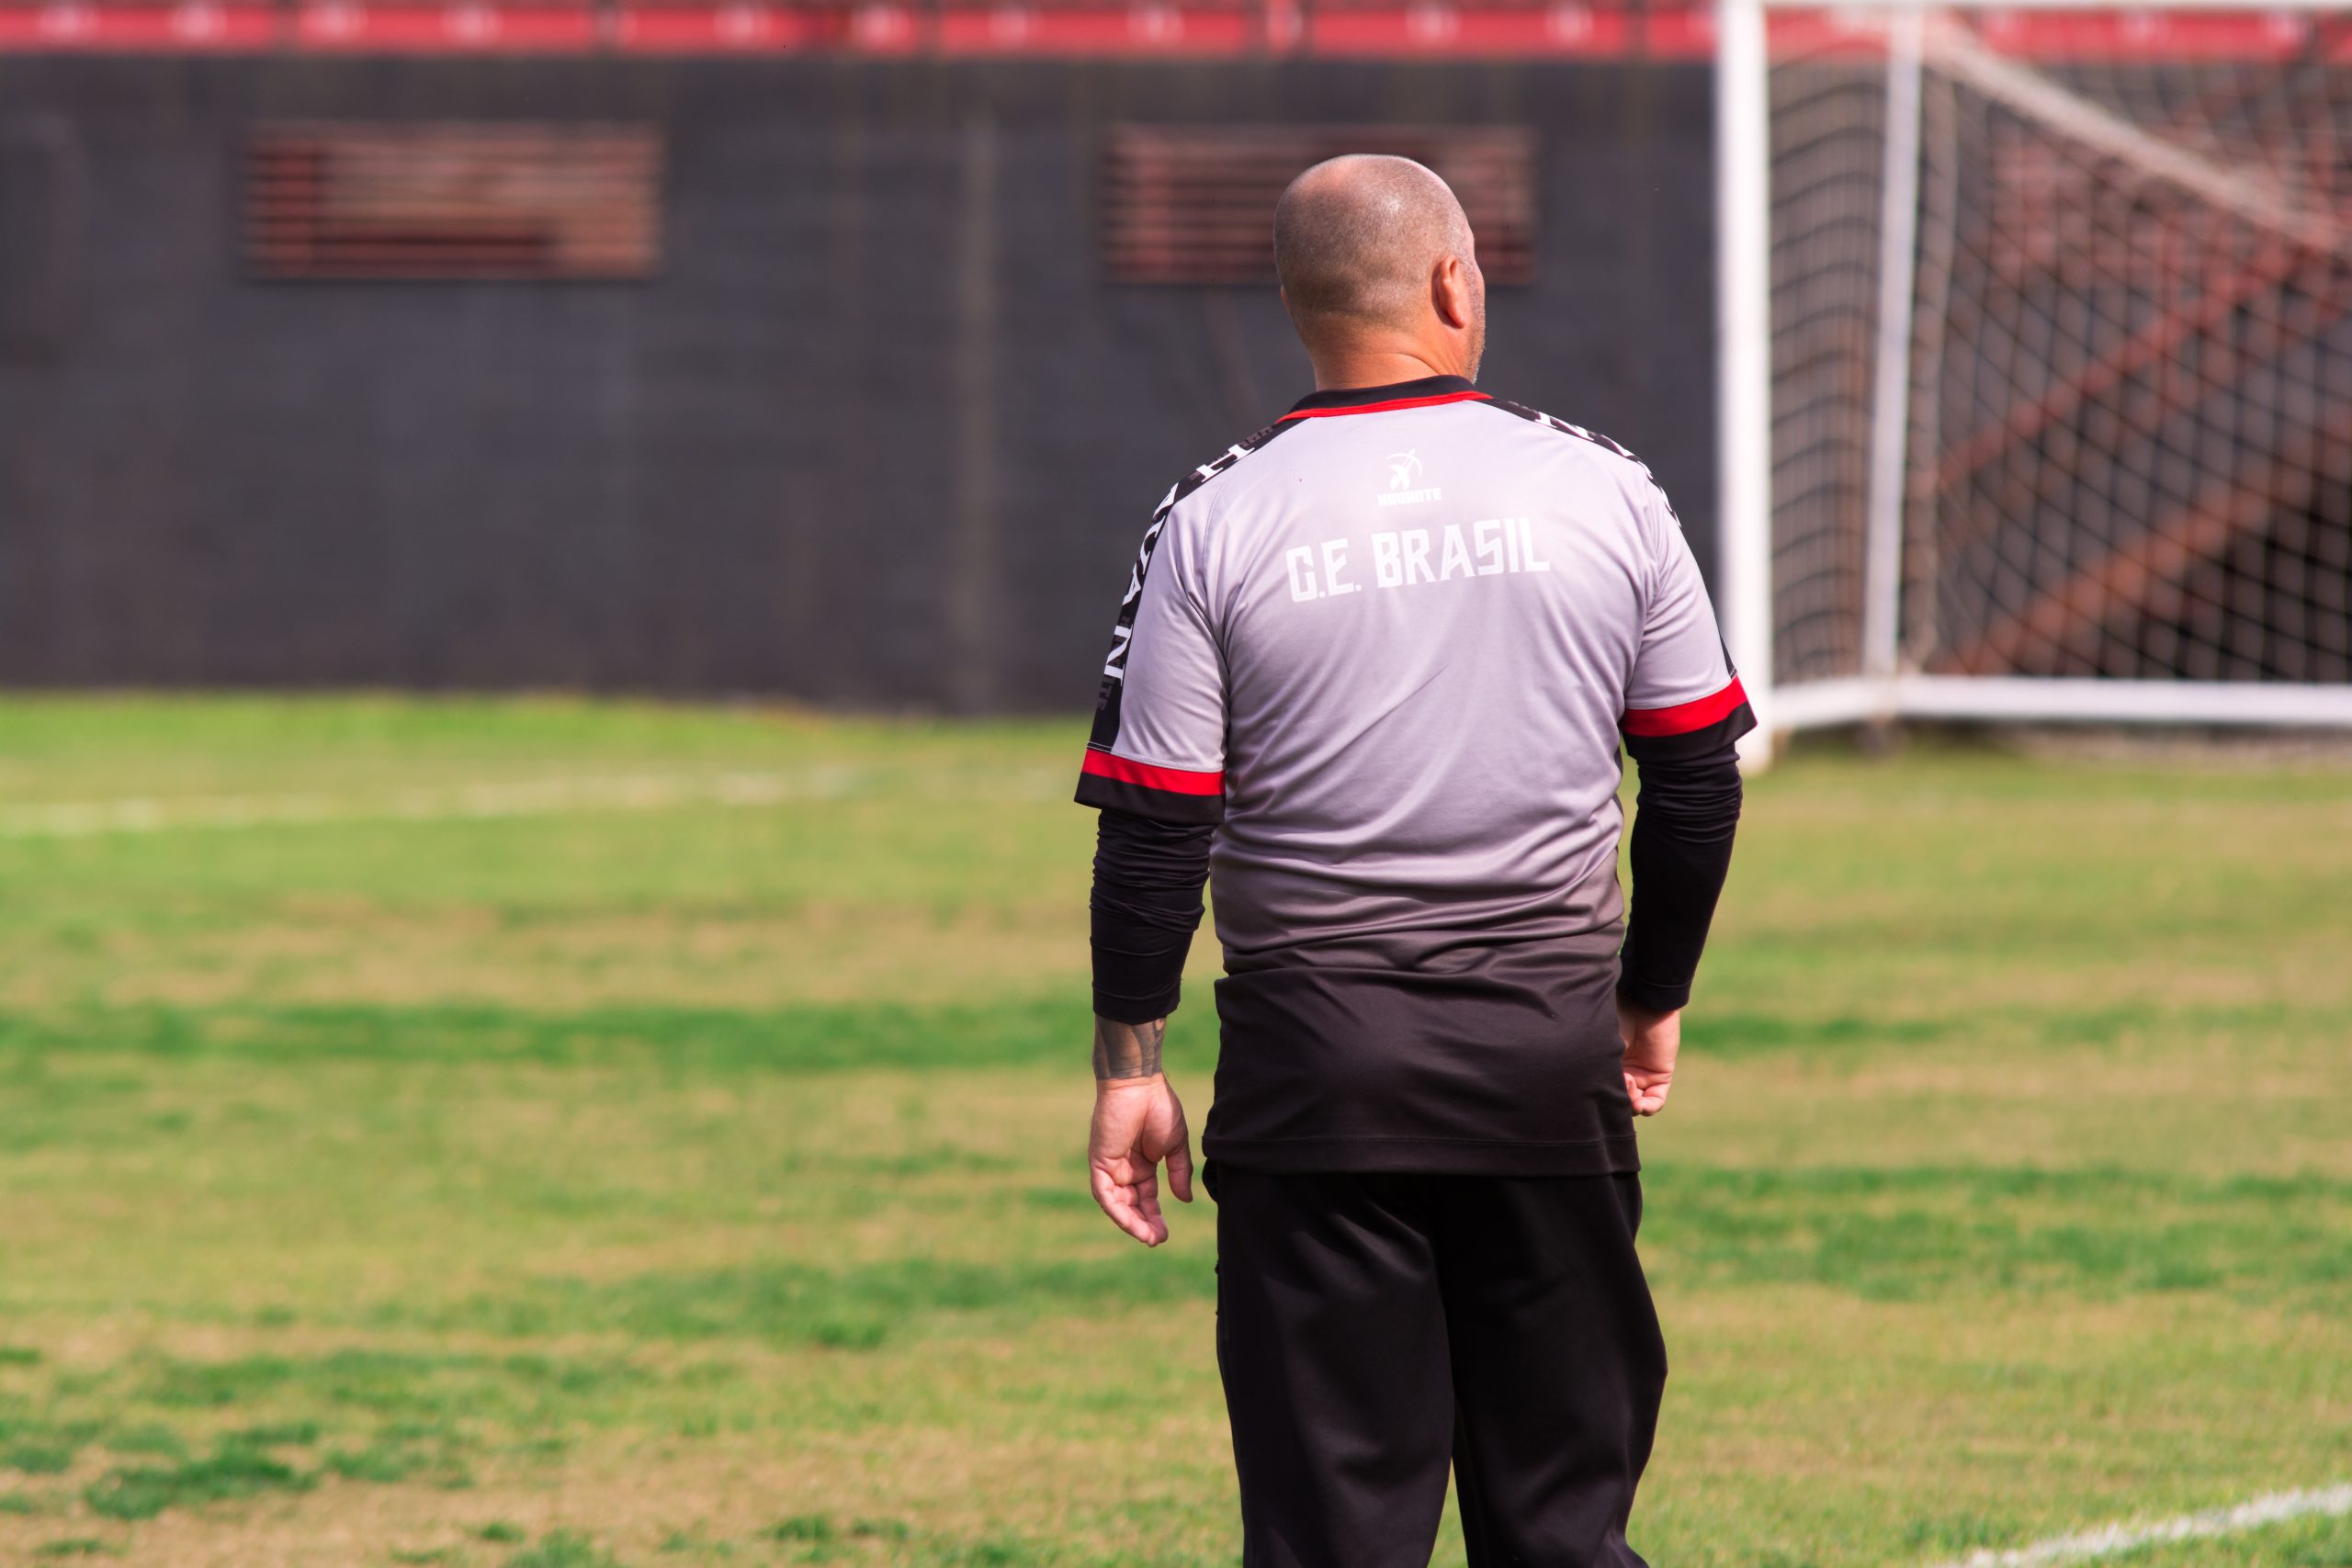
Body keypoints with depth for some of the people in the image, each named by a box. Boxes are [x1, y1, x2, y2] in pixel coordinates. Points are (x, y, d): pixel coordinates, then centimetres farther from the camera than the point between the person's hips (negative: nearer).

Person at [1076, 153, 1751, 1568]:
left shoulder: (1213, 525, -3)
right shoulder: (1604, 492, 2)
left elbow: (1155, 830, -4)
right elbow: (1701, 781, 7)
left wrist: (1130, 1067, 3)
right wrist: (1654, 1001, 20)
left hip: (1316, 1056, -1)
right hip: (1551, 1046, 1)